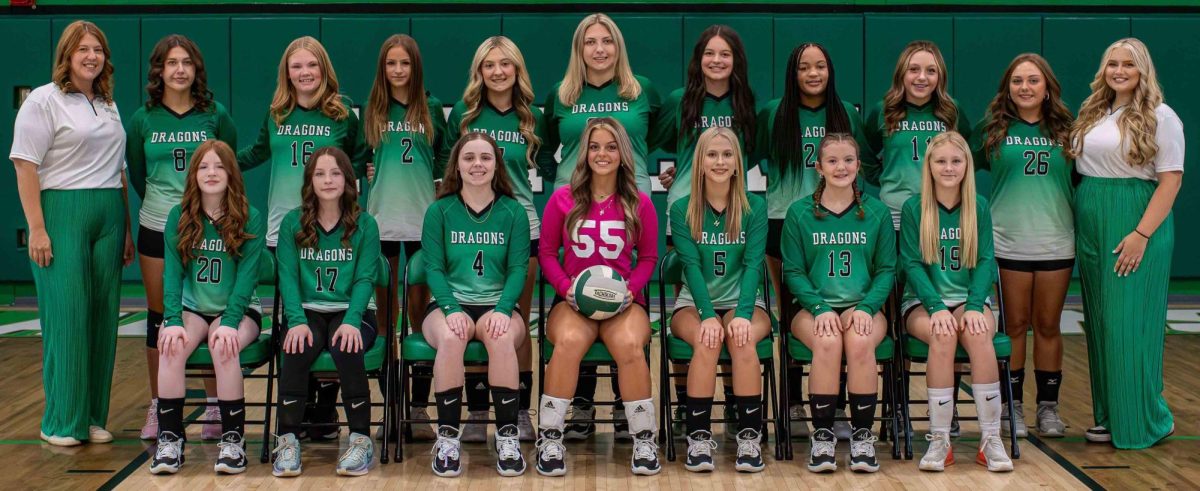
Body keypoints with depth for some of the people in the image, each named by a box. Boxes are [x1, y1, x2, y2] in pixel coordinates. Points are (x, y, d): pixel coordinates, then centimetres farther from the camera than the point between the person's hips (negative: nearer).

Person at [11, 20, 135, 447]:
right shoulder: (43, 101, -3)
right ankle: (61, 423, 2)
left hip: (108, 217, 6)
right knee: (66, 316, -7)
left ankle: (94, 417, 12)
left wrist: (127, 228, 16)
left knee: (102, 316, 4)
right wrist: (36, 229, -15)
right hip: (62, 213, -6)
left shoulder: (108, 105, 17)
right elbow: (25, 166, -9)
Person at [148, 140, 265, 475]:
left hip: (239, 309, -2)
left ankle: (233, 438, -23)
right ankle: (169, 438, -21)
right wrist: (172, 321, -19)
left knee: (223, 346, -33)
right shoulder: (179, 217, 2)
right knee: (171, 346, -29)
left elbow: (247, 275, -12)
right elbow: (172, 272, -5)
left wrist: (229, 323, -25)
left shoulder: (251, 219, -5)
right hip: (193, 308, 2)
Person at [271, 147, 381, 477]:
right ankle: (287, 440, -25)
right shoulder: (292, 223, 7)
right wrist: (297, 321, -19)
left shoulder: (365, 225, 5)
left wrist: (351, 321, -21)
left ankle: (361, 439, -23)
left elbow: (364, 278, -4)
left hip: (353, 312, -1)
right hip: (308, 311, 1)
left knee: (346, 349, -34)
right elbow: (288, 277, -1)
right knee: (295, 351, -32)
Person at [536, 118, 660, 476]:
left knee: (630, 345, -35)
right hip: (573, 299, 0)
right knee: (569, 342, -36)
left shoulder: (639, 204, 5)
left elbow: (648, 257, 11)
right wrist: (566, 288, -8)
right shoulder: (563, 199, 2)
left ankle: (644, 440, -18)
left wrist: (631, 289, -8)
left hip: (623, 300, 1)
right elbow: (546, 252, 8)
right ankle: (550, 439, -22)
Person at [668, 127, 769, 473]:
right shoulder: (682, 209, 0)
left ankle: (749, 436, -26)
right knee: (706, 341, -33)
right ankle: (699, 437, -26)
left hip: (743, 301, 0)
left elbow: (753, 263, -9)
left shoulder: (755, 207, 1)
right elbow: (691, 265, -10)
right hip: (694, 302, 0)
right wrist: (708, 315, -25)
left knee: (743, 339, -33)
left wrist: (743, 314, -25)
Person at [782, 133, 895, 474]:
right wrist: (821, 309, -13)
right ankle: (822, 435, -21)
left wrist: (865, 308, -11)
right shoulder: (799, 213, 5)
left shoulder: (877, 213, 9)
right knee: (828, 342, -33)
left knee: (860, 342, -32)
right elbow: (793, 271, 2)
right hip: (814, 308, -1)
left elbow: (886, 269, 7)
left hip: (863, 307, 1)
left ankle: (863, 435, -19)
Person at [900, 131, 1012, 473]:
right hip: (923, 302, -1)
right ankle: (939, 440, -29)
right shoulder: (914, 207, 1)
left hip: (969, 299, 1)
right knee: (942, 334, -34)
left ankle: (991, 439, -27)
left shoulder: (979, 207, 7)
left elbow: (986, 261, 1)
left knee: (979, 334, -32)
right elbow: (912, 263, -5)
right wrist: (937, 307, -19)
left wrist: (974, 306, -16)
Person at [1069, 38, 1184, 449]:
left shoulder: (1159, 117, -5)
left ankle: (1144, 421, 5)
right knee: (1099, 322, 8)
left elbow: (1171, 180, -10)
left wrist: (1142, 234, -18)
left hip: (1136, 223, -6)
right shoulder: (1092, 115, 13)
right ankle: (1110, 417, 17)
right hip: (1092, 225, 6)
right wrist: (1078, 225, 2)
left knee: (1129, 322, -6)